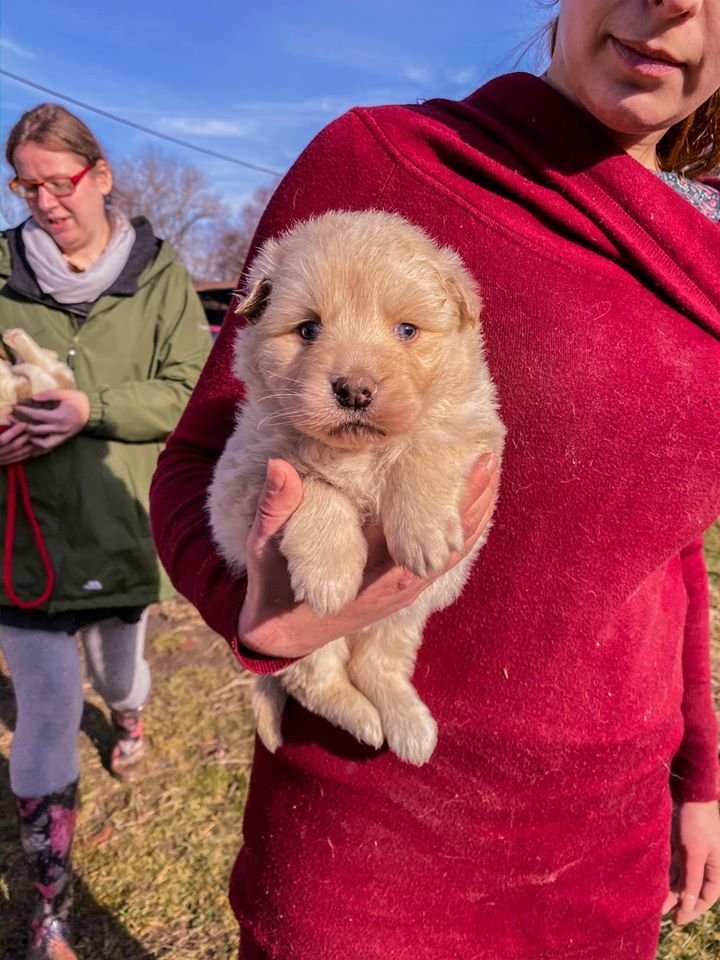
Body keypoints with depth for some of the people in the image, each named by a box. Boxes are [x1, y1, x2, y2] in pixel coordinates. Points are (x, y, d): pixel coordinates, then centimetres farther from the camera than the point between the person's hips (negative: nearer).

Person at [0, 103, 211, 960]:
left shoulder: (158, 273, -4)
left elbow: (192, 391, -10)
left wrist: (93, 407, -24)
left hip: (124, 527, 0)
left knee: (118, 662, 25)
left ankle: (127, 718, 64)